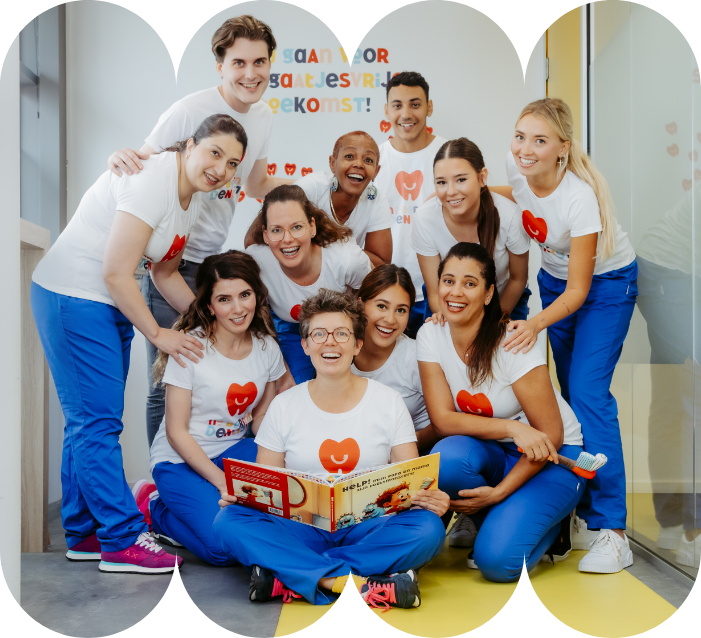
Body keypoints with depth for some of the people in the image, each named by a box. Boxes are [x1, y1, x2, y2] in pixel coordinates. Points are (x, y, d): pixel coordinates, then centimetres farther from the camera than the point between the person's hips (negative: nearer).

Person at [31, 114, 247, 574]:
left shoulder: (192, 199, 9)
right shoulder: (152, 180, -21)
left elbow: (166, 273, 15)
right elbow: (116, 273, -23)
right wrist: (157, 334, -15)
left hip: (112, 305, 10)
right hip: (73, 298, -10)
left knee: (89, 421, 13)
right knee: (97, 420, -7)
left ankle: (84, 534, 22)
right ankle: (123, 541, -2)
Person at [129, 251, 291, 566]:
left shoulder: (267, 348, -2)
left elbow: (261, 418, 7)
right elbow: (176, 432, -15)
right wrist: (222, 482, -23)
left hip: (235, 451, 6)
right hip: (181, 458, -5)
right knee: (224, 547, -25)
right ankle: (153, 507, 3)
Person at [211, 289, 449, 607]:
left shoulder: (389, 402, 6)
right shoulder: (284, 406, 7)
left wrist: (430, 498, -19)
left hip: (368, 529, 0)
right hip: (302, 530, 1)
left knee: (429, 528, -30)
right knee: (229, 521, -25)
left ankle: (285, 578, -27)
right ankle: (354, 582, -32)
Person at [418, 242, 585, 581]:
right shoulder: (431, 335, -9)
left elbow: (551, 434, -17)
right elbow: (443, 419, -14)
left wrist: (499, 492, -21)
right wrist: (512, 428, -28)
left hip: (553, 456, -4)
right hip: (492, 452, 4)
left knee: (497, 559, -24)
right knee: (447, 457, -32)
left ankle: (553, 522, 9)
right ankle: (493, 522, 0)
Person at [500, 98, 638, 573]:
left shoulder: (580, 198, -32)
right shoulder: (516, 165, -15)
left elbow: (579, 291, -28)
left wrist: (537, 323, -42)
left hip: (605, 282, -6)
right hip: (555, 277, 6)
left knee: (589, 394, -17)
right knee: (568, 394, 4)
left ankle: (611, 530, -14)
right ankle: (580, 502, 16)